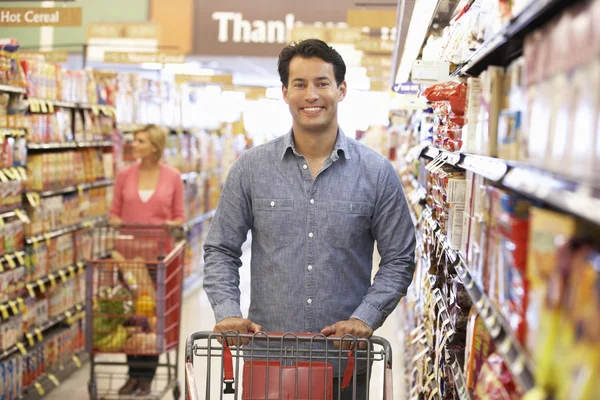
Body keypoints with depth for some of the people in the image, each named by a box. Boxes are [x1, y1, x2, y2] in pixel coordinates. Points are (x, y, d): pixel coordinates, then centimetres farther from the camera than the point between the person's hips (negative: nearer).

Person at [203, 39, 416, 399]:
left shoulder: (377, 172, 1)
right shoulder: (251, 168, 3)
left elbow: (399, 259, 3)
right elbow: (221, 251, 7)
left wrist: (365, 318, -9)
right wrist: (228, 312, -7)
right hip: (266, 353, 1)